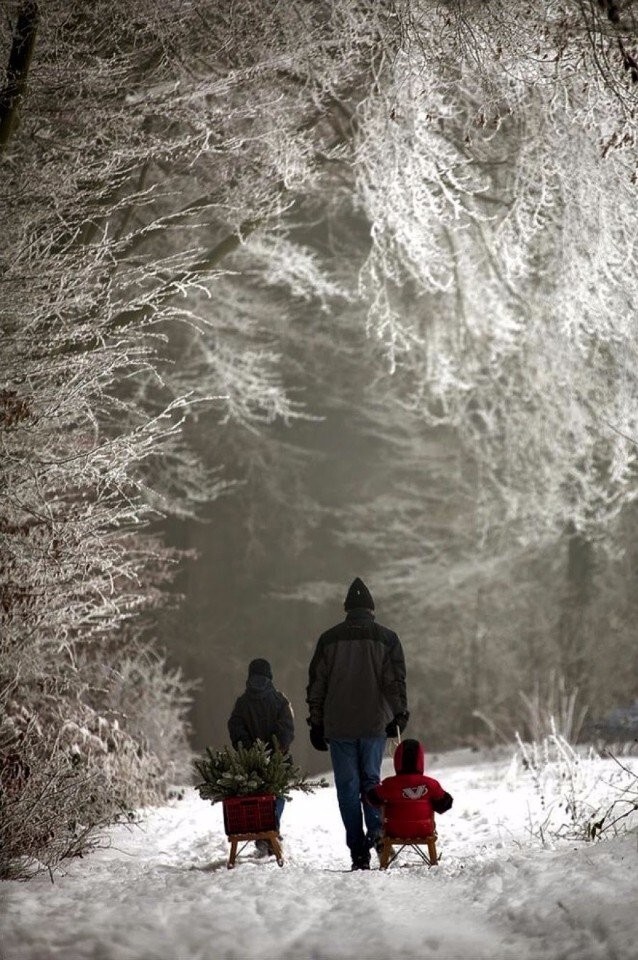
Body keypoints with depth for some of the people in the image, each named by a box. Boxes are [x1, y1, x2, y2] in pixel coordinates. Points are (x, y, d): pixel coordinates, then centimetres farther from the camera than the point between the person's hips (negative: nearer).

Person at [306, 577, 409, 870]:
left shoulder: (329, 639, 5)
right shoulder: (386, 638, 2)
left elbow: (316, 684, 5)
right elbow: (396, 682, 0)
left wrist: (316, 724, 10)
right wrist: (399, 715, 10)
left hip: (338, 726, 0)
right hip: (374, 724, 0)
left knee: (347, 786, 4)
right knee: (371, 778, 15)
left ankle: (358, 851, -1)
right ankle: (376, 829, -9)